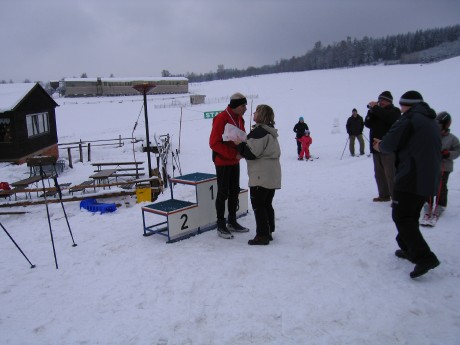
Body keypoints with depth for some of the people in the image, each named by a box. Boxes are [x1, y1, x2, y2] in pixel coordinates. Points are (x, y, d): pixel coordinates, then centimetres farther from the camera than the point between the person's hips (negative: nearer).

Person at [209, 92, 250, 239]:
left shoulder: (239, 118, 8)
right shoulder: (221, 119, -19)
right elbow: (214, 143, -22)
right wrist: (234, 154, -23)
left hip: (235, 161, 8)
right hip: (223, 162, -8)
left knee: (234, 191, 14)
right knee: (223, 193, -1)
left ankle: (232, 222, 27)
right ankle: (221, 226, 11)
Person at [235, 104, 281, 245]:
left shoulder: (259, 132, -16)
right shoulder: (270, 132, 17)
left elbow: (251, 153, -20)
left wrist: (239, 144, -5)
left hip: (261, 175, -10)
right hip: (272, 174, 10)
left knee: (258, 204, -3)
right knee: (267, 204, 15)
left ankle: (262, 235, -1)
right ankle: (268, 232, 22)